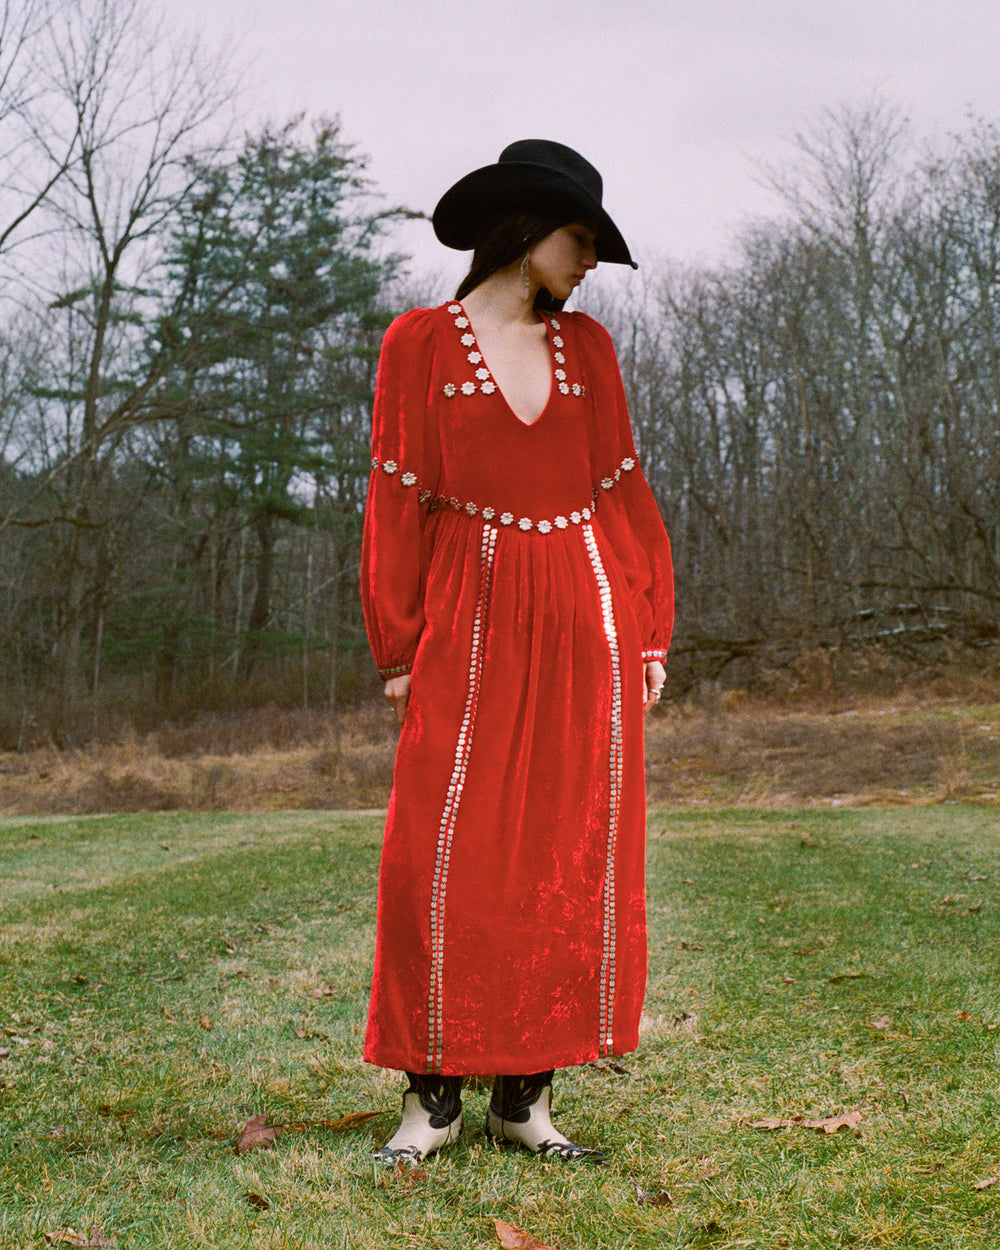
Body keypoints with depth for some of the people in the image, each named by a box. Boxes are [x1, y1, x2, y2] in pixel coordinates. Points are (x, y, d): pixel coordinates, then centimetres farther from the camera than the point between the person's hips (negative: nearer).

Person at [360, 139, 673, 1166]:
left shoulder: (588, 348, 13)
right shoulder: (420, 343, 3)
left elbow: (621, 490, 12)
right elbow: (397, 501, 1)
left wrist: (649, 628, 5)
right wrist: (397, 649, -4)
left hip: (585, 622, 4)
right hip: (473, 623, -3)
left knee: (572, 854, 2)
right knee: (446, 853, -6)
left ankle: (525, 1096, 11)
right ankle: (435, 1092, 7)